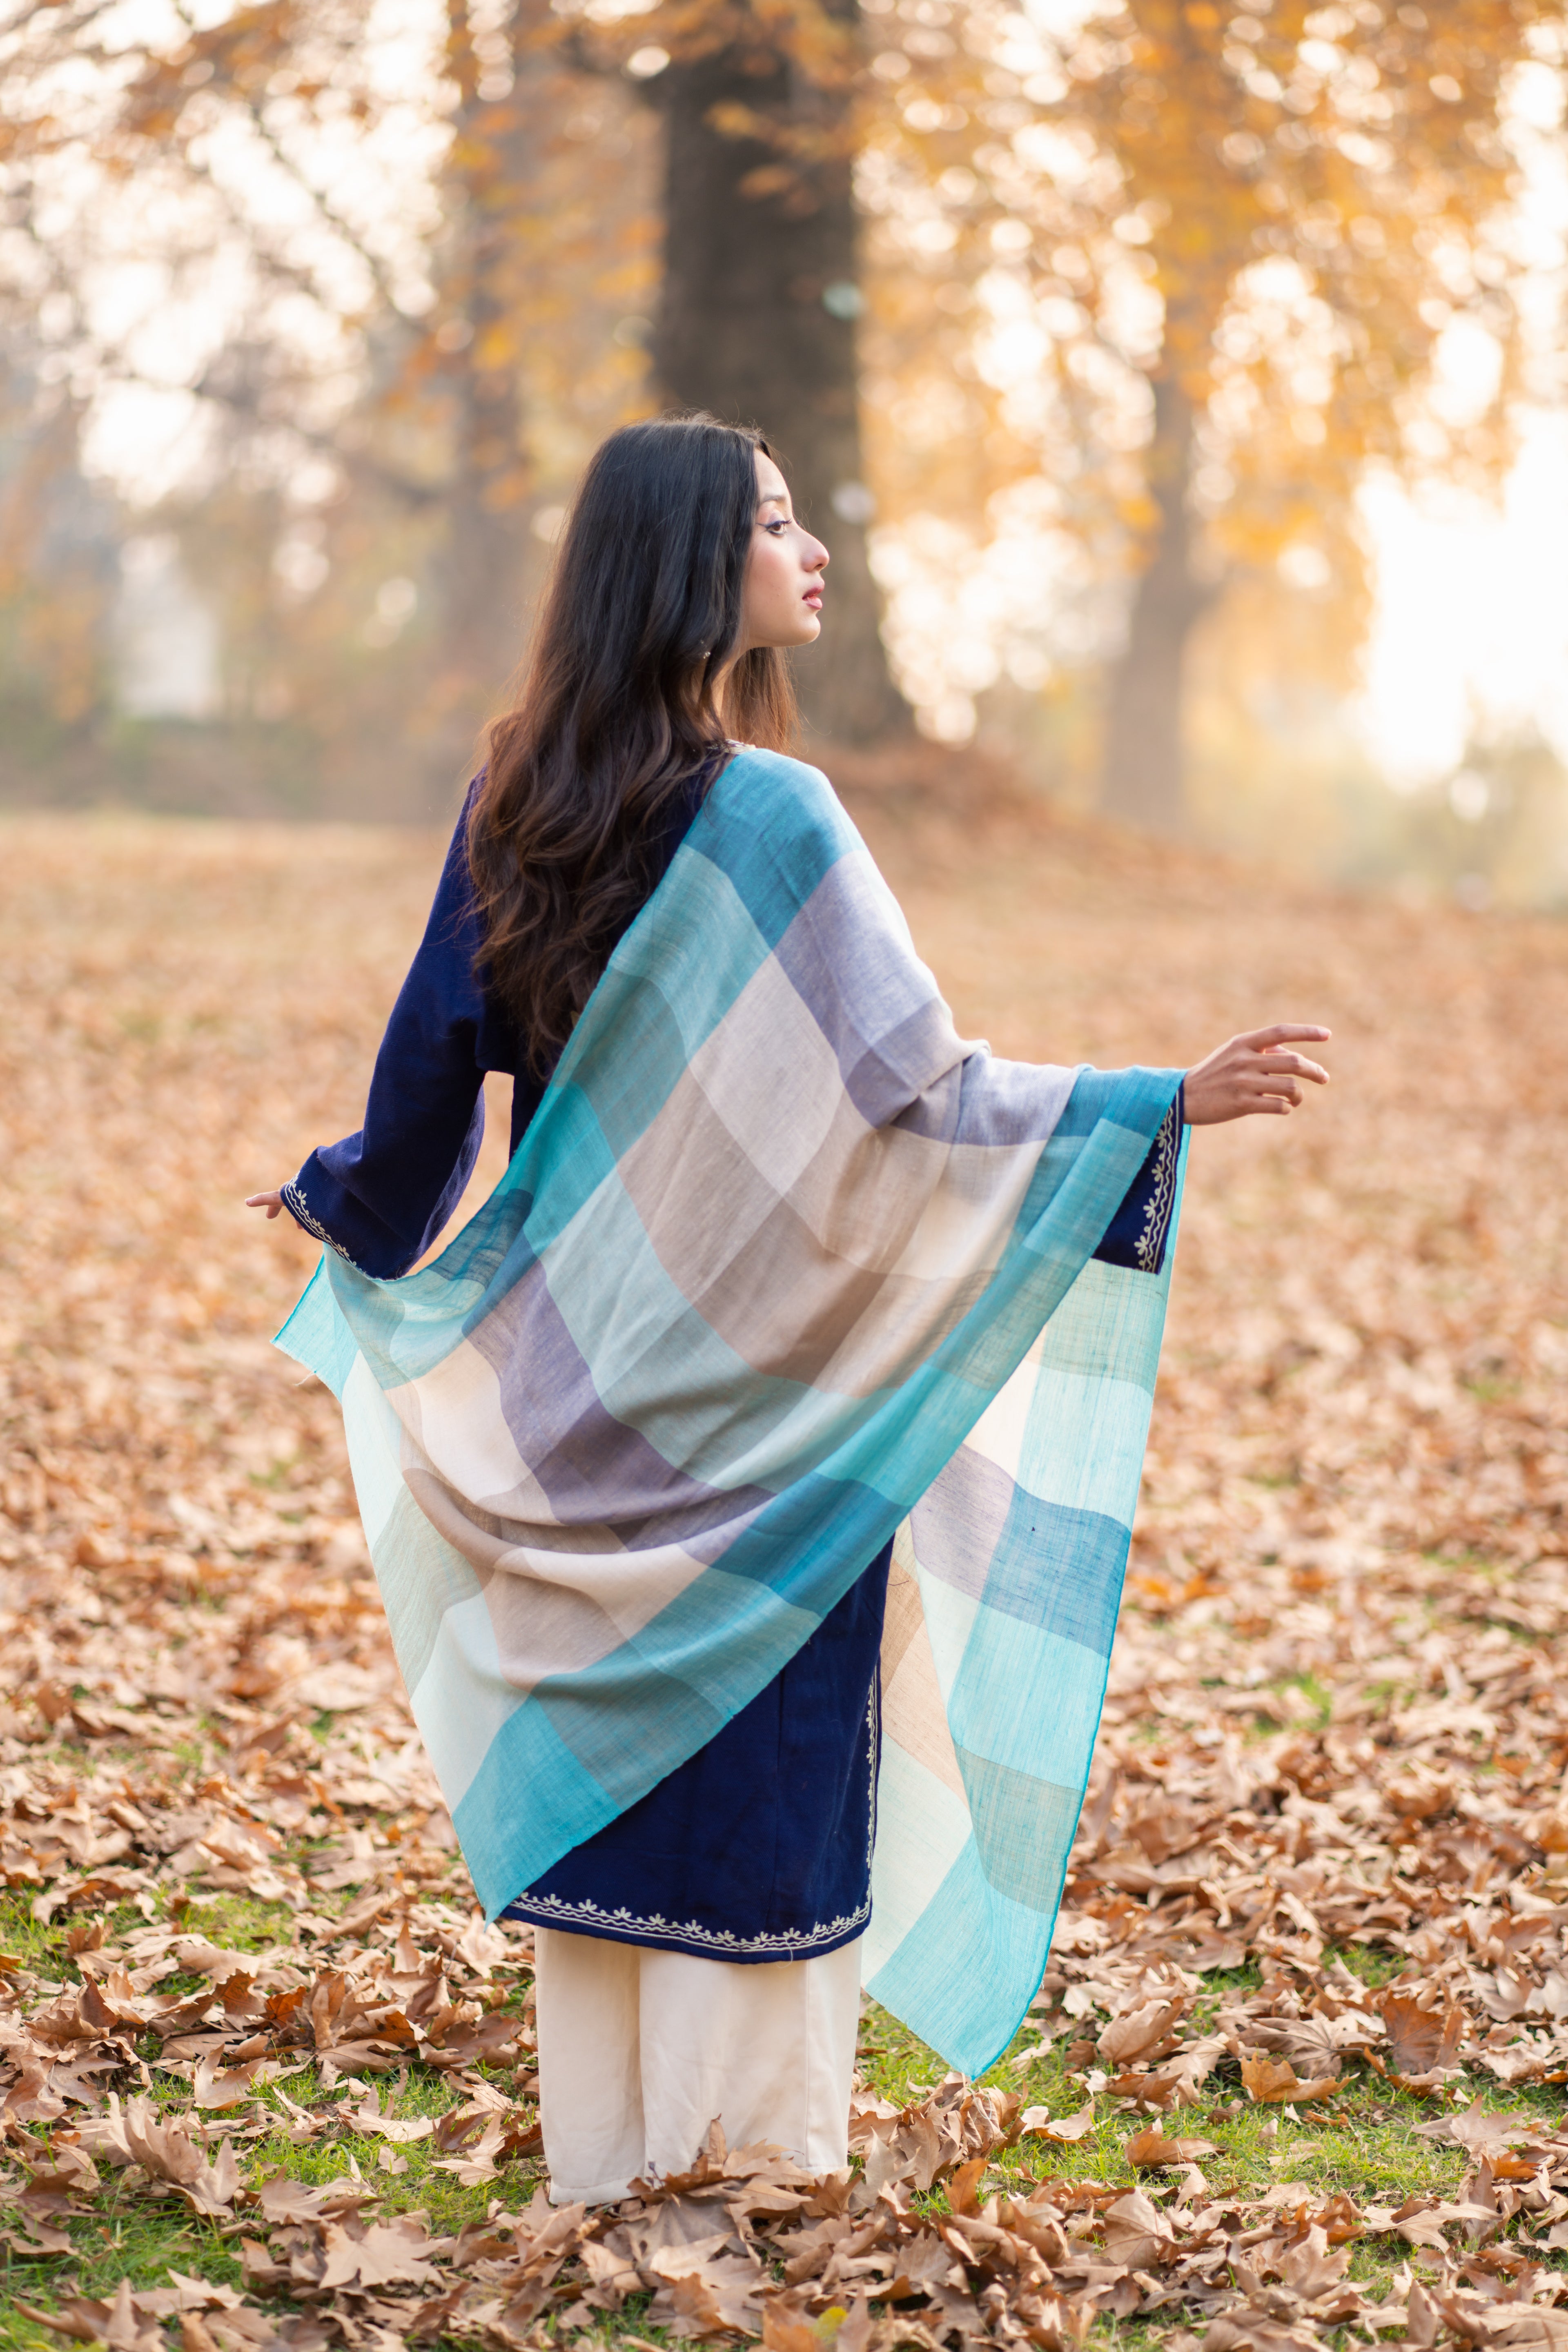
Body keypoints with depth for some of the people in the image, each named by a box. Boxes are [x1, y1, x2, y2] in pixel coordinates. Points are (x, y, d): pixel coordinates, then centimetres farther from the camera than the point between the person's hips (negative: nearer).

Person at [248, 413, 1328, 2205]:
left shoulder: (514, 809, 1)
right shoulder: (764, 813, -18)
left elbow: (434, 1069, 7)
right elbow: (911, 1086, -19)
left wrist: (337, 1193, 26)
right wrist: (1169, 1103, -14)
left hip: (574, 1373, 6)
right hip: (759, 1380, -6)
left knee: (597, 1734, 14)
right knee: (760, 1762, 6)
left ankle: (601, 2155, 23)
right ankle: (751, 2155, 15)